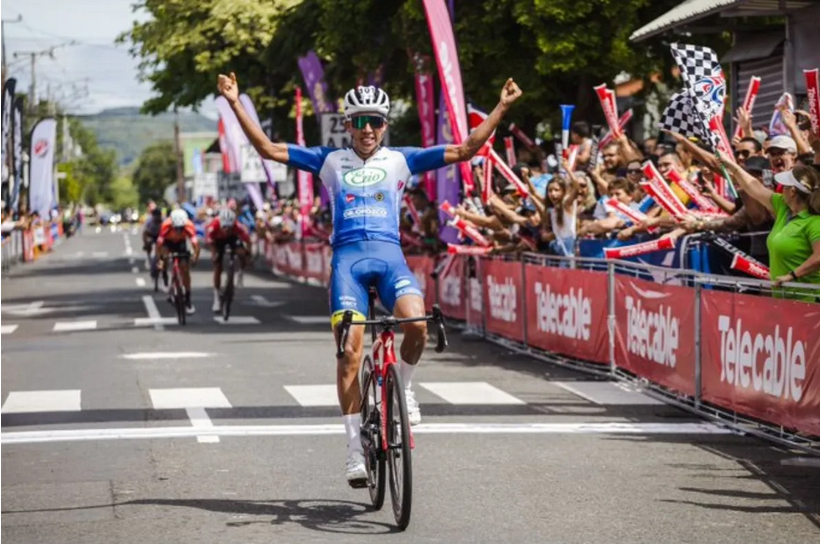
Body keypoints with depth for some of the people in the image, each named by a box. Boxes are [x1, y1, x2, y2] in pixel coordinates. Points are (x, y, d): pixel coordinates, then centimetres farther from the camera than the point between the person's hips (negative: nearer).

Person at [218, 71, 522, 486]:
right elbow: (267, 149, 13)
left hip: (389, 253, 0)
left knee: (416, 322, -28)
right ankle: (355, 447, -5)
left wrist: (502, 107, 9)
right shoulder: (330, 161, 17)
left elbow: (465, 150, 15)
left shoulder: (400, 159, 17)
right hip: (348, 256, 0)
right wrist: (236, 105, 6)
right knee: (350, 352, -12)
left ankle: (402, 386, 3)